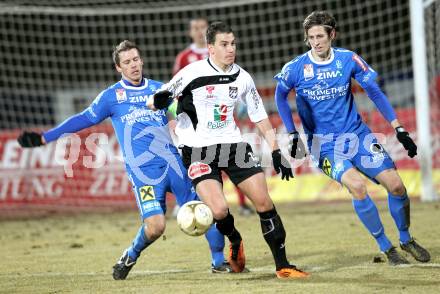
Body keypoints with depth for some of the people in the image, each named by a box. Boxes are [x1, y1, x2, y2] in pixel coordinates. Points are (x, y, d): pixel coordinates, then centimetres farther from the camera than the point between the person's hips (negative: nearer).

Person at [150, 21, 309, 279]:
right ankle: (235, 241, 16)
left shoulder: (242, 78, 4)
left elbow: (260, 116, 13)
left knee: (264, 201, -7)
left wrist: (276, 152, 8)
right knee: (219, 210, -20)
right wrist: (159, 100, -31)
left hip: (232, 144, 4)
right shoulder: (194, 72, -10)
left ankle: (282, 265, 4)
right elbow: (156, 101, -6)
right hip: (198, 149, -4)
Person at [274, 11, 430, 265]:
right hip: (323, 143, -3)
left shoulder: (349, 60, -5)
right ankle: (386, 248, -11)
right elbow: (281, 96, 8)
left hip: (356, 134, 3)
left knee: (395, 184, -7)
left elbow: (374, 92, 4)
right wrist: (293, 134, 3)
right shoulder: (296, 68, -10)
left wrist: (399, 129, 2)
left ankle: (406, 239, 21)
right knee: (357, 185, -27)